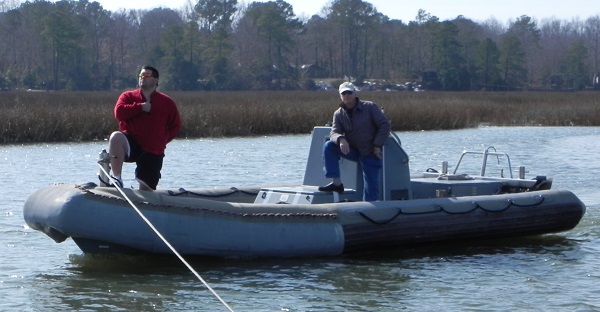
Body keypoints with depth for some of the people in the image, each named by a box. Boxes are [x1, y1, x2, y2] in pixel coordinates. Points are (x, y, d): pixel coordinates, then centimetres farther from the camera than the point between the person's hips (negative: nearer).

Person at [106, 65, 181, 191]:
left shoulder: (167, 102, 10)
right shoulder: (128, 96, 9)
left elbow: (175, 126, 14)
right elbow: (119, 112, -10)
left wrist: (162, 140, 3)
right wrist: (140, 107, -11)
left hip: (153, 152, 1)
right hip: (131, 145, -1)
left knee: (146, 189, -2)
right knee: (116, 137, -36)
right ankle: (117, 178, -34)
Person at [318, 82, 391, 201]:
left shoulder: (370, 107, -6)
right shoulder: (338, 114, 3)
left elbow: (385, 125, -7)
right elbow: (334, 133, -9)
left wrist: (377, 145, -14)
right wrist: (341, 139, -33)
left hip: (370, 152, -3)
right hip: (352, 150, 3)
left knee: (371, 186, -9)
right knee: (329, 146, -19)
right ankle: (337, 183, -18)